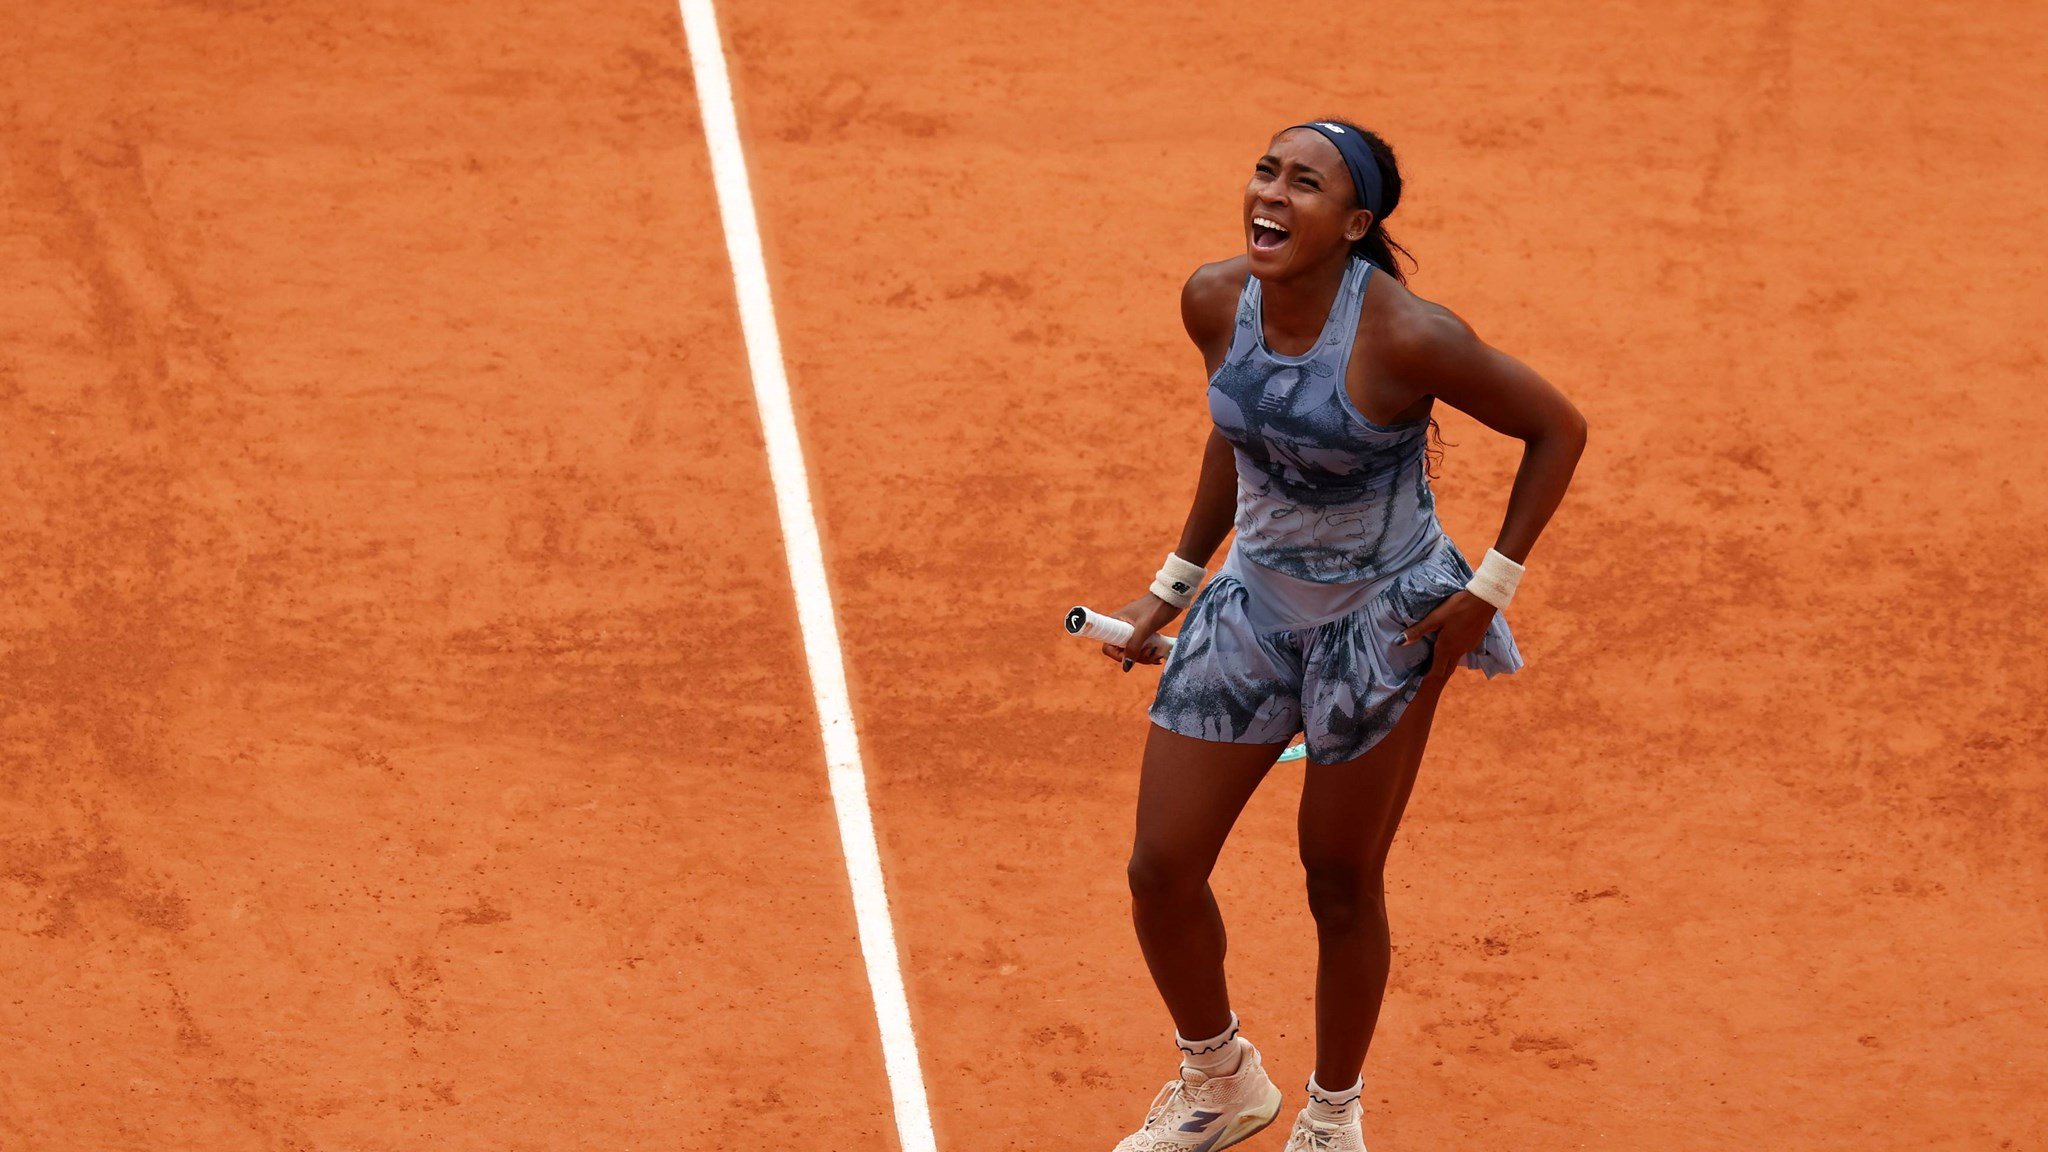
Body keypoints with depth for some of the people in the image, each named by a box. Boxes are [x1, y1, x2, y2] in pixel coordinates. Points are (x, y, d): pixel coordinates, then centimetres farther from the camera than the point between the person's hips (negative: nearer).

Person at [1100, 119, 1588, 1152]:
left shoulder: (1407, 336, -25)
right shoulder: (1215, 301, -8)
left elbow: (1557, 428, -12)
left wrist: (1489, 588, -11)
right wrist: (1175, 582, 15)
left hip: (1383, 624, -5)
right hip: (1252, 599, 5)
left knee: (1341, 884, 8)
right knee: (1160, 872, 4)